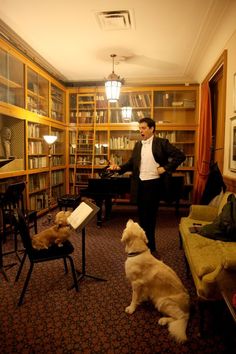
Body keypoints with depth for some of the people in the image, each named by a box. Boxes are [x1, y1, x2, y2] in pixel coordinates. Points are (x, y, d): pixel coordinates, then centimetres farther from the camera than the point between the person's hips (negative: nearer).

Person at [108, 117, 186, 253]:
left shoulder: (162, 142, -4)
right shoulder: (138, 145, 12)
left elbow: (180, 156, -8)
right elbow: (132, 163, 11)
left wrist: (165, 168, -14)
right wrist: (119, 168, -6)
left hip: (154, 183, -5)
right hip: (140, 184, 5)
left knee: (150, 215, 0)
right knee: (142, 214, 13)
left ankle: (150, 247, 17)